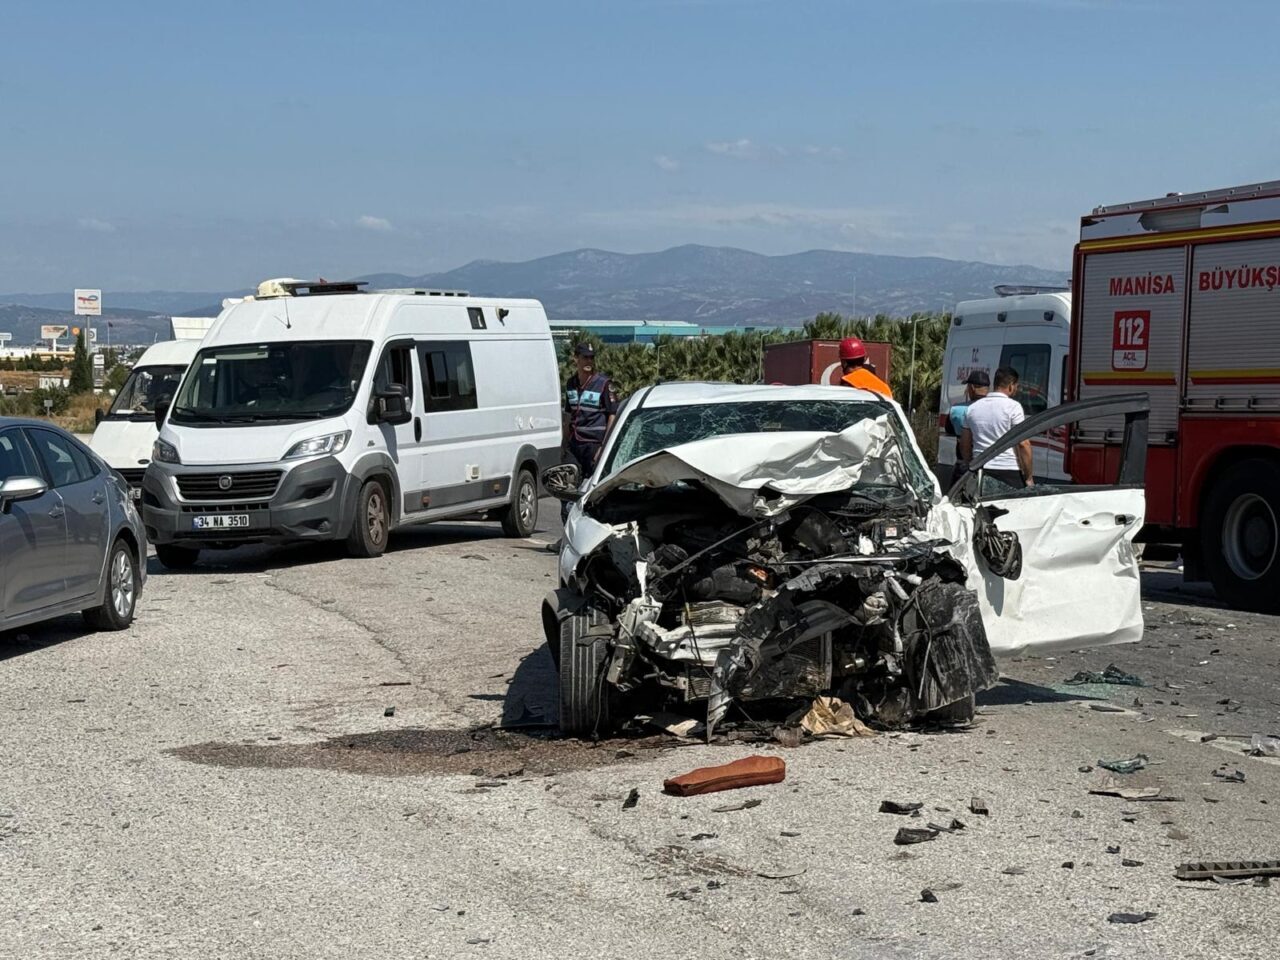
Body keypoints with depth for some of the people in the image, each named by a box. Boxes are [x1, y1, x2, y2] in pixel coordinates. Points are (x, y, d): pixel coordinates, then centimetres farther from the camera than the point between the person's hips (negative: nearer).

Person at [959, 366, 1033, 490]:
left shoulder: (972, 408, 12)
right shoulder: (1013, 406, -6)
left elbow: (964, 445, 17)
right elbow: (1023, 444, -11)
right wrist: (1029, 477, -6)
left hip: (981, 472, 5)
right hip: (1009, 471, -5)